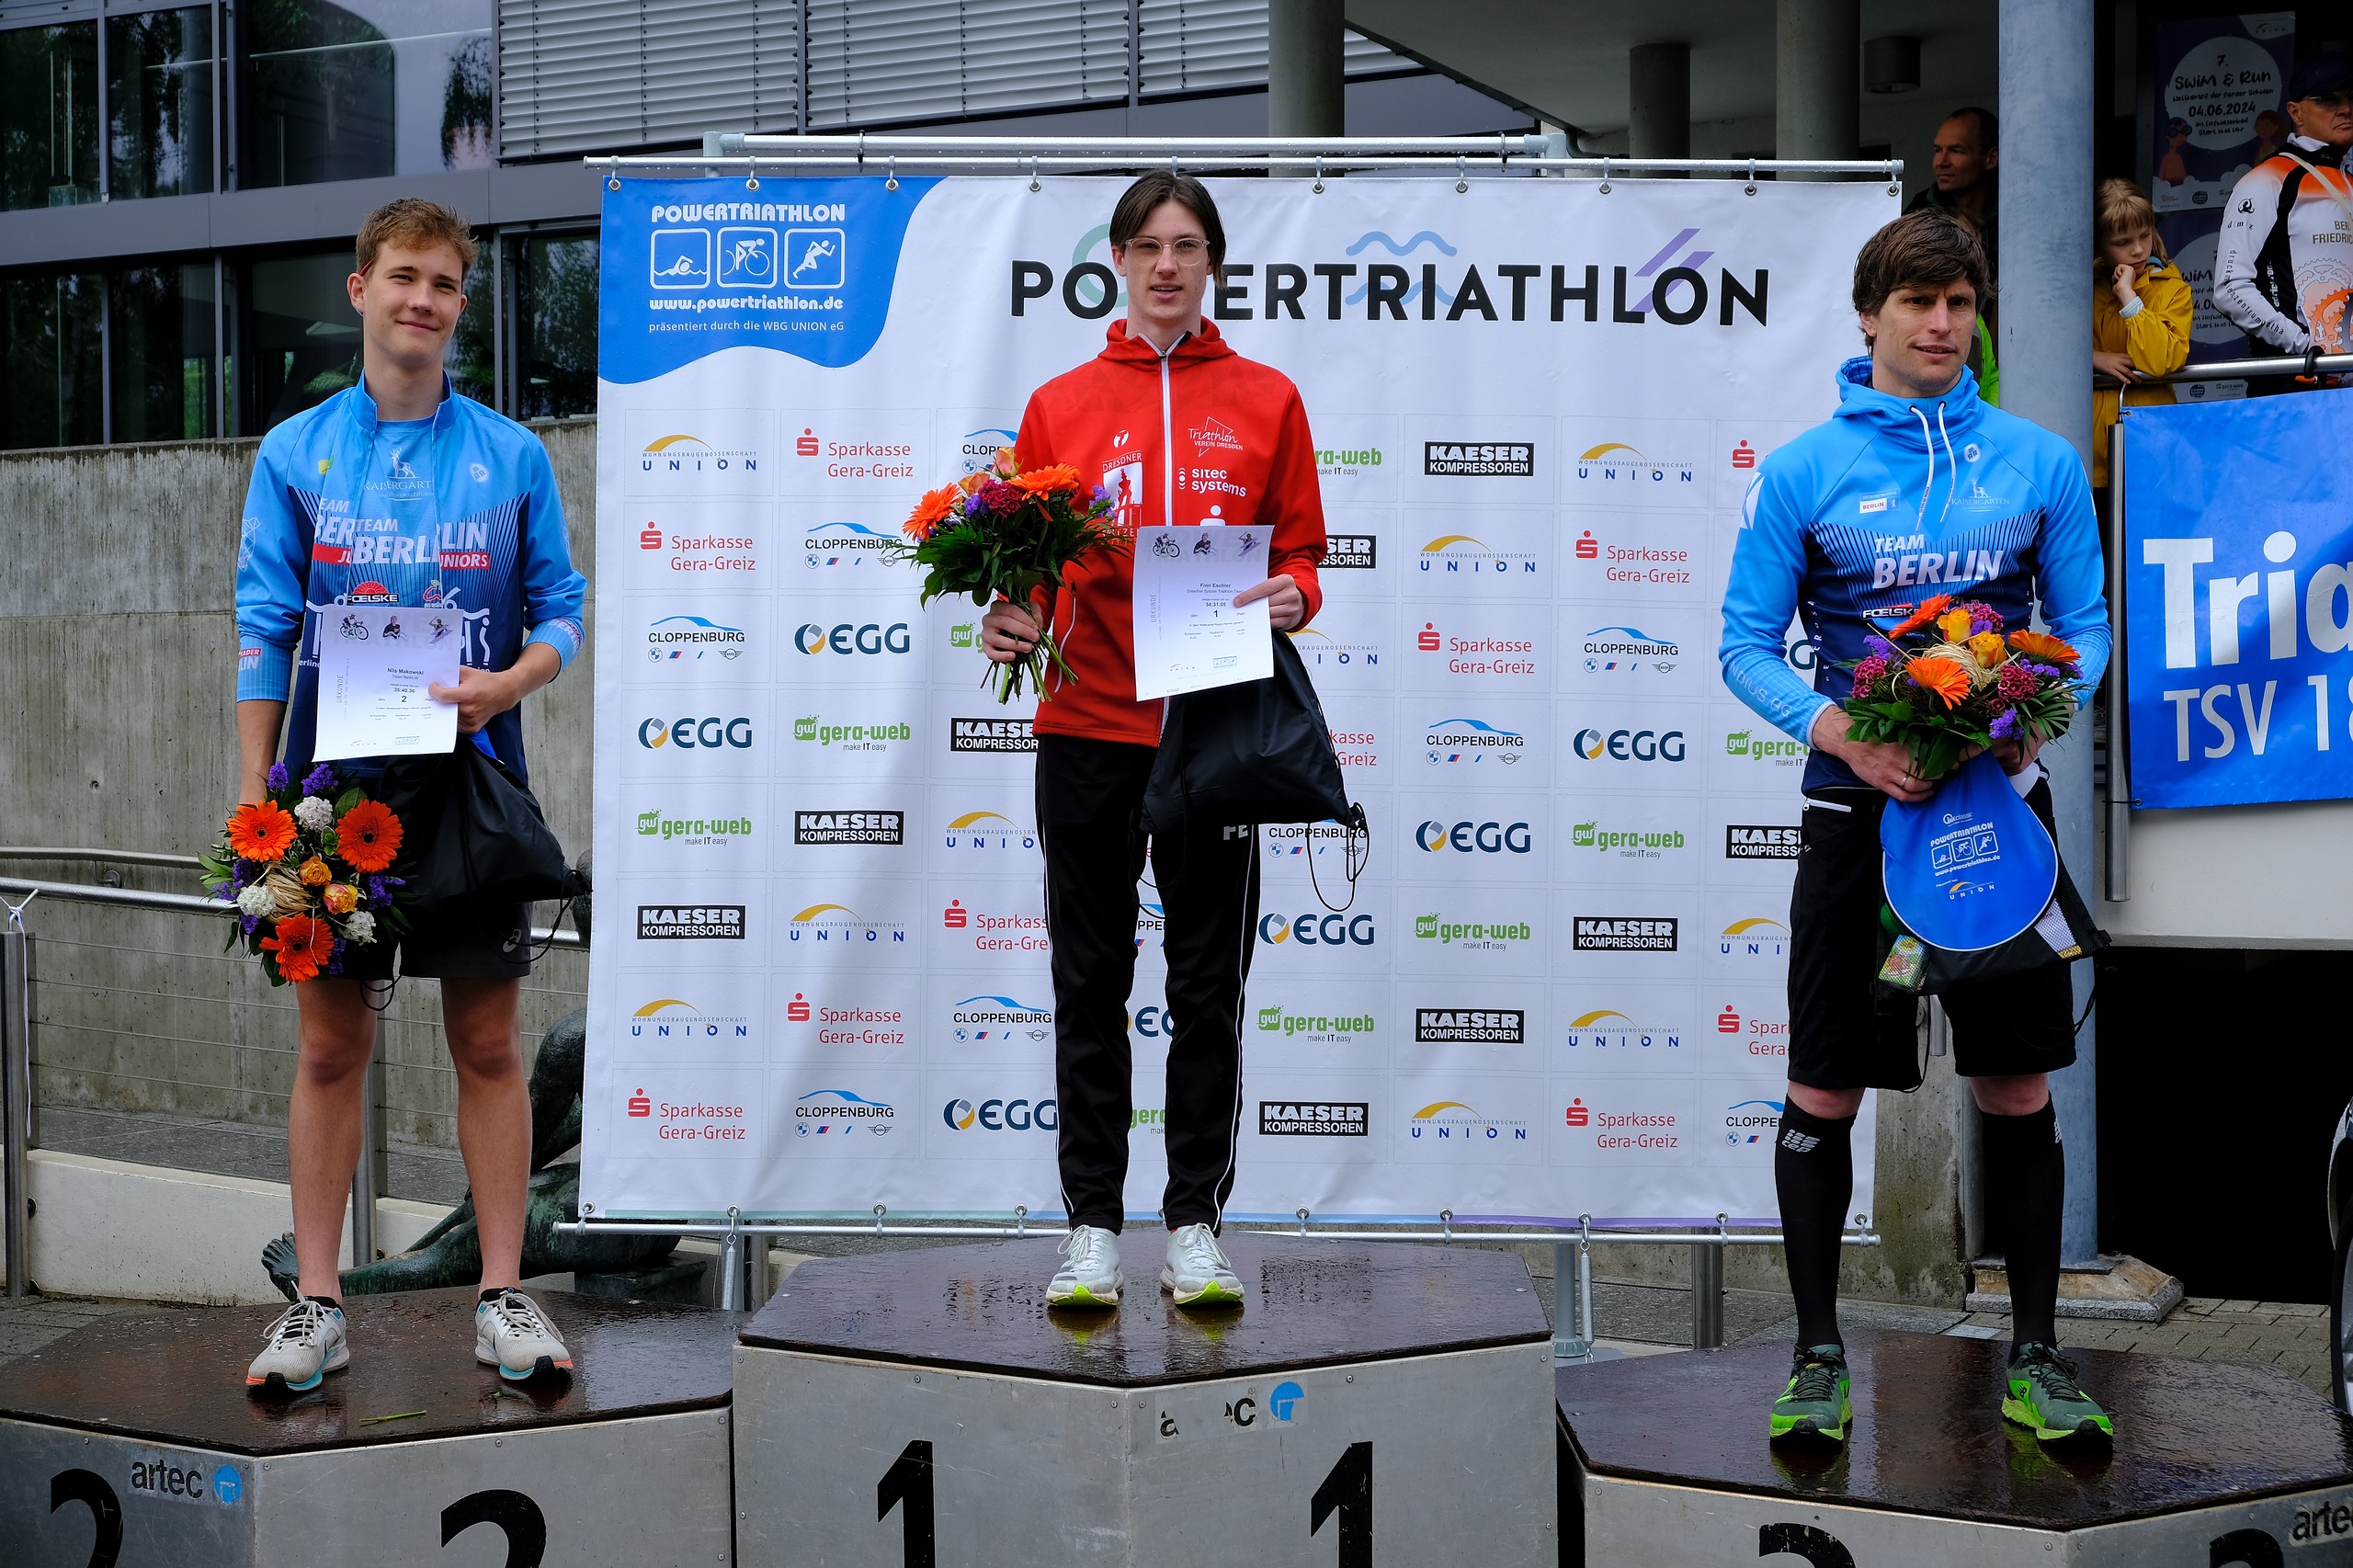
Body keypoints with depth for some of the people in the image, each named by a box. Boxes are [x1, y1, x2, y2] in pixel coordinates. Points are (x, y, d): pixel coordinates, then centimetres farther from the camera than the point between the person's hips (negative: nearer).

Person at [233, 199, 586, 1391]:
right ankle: (316, 1303, 11)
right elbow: (263, 630, 4)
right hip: (332, 786, 0)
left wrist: (508, 682, -14)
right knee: (331, 1045, 4)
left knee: (488, 1045, 3)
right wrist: (250, 797, -2)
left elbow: (561, 612, 7)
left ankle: (502, 1296, 11)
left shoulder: (512, 456, 6)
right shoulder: (296, 453, 6)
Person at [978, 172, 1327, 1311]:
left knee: (1210, 991, 4)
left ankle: (1196, 1227, 11)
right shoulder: (1061, 405, 8)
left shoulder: (1265, 400, 8)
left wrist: (1291, 596, -11)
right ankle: (1092, 1229, 10)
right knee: (1091, 988, 4)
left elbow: (1299, 550, 10)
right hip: (1089, 729, 0)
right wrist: (1014, 618, -10)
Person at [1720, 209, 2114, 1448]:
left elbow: (2083, 625, 8)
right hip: (1861, 802, -1)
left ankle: (2034, 1359, 13)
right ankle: (1818, 1357, 13)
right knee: (1824, 1091, 1)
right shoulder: (1804, 471, 0)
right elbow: (1747, 645, 0)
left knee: (2018, 1088, 4)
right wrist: (1842, 733, -16)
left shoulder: (2039, 462, 4)